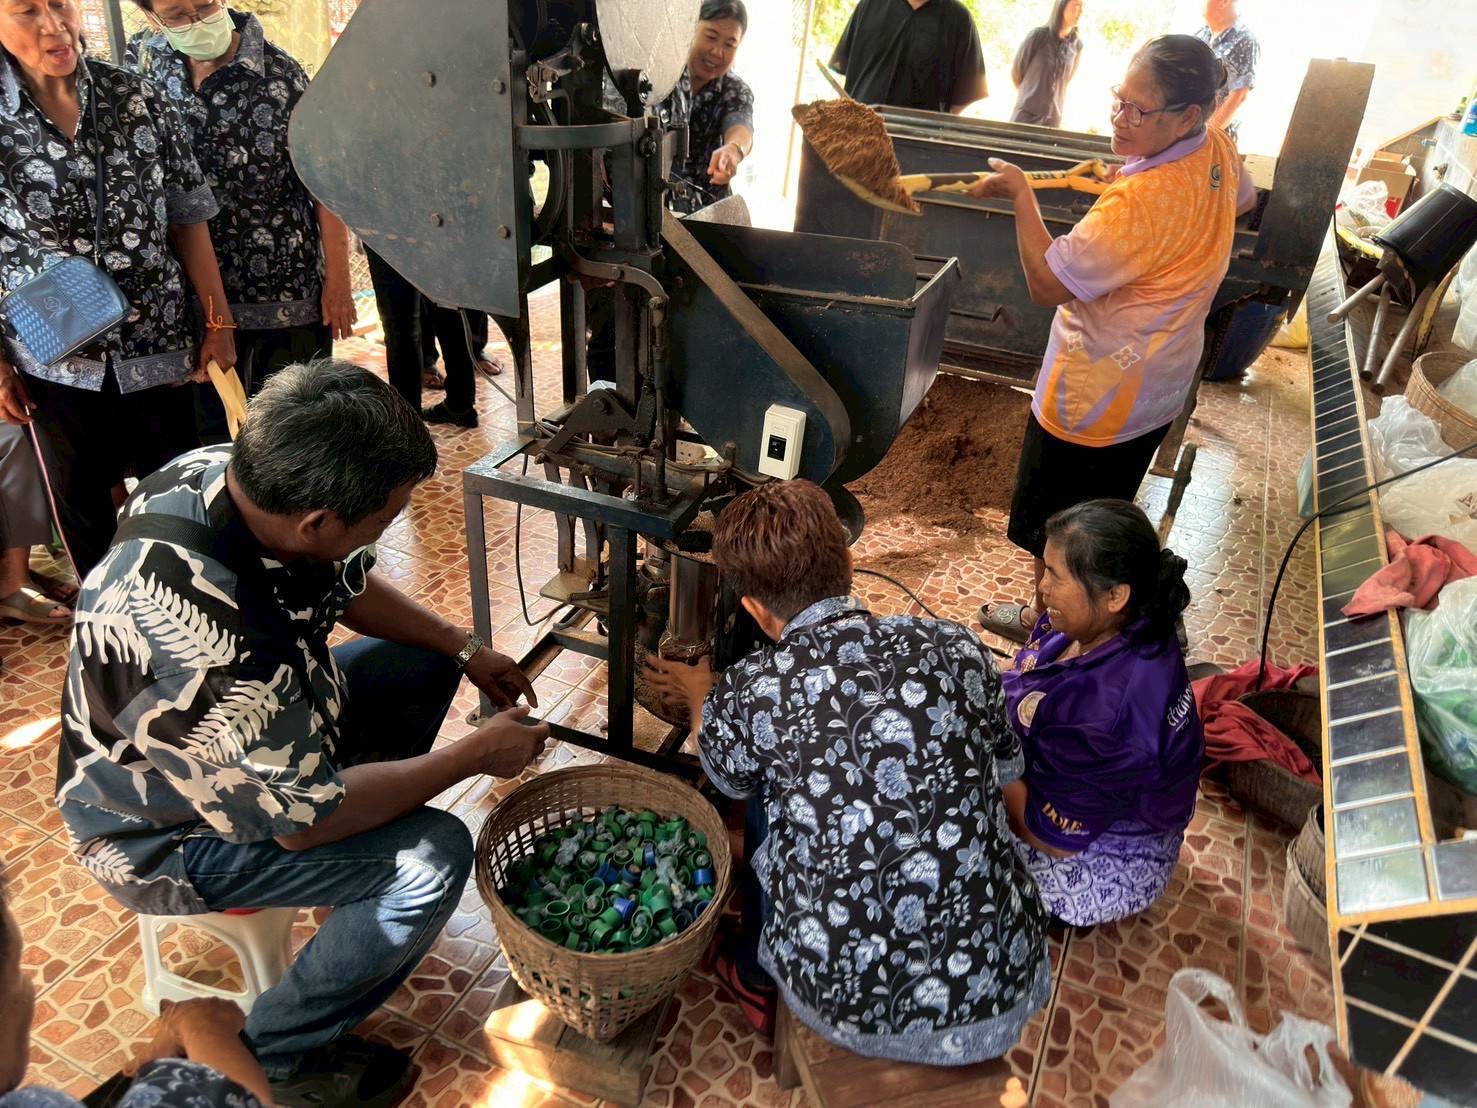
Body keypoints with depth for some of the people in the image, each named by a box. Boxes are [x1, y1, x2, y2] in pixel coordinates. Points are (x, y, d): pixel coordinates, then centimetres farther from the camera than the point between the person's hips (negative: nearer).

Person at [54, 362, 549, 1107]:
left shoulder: (230, 472, -18)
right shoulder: (208, 637, -43)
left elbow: (350, 585, 3)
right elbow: (303, 816, -29)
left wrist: (463, 648, -2)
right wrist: (475, 756, -20)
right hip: (164, 835, -8)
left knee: (425, 664, 11)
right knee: (435, 855, -22)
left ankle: (360, 877, 25)